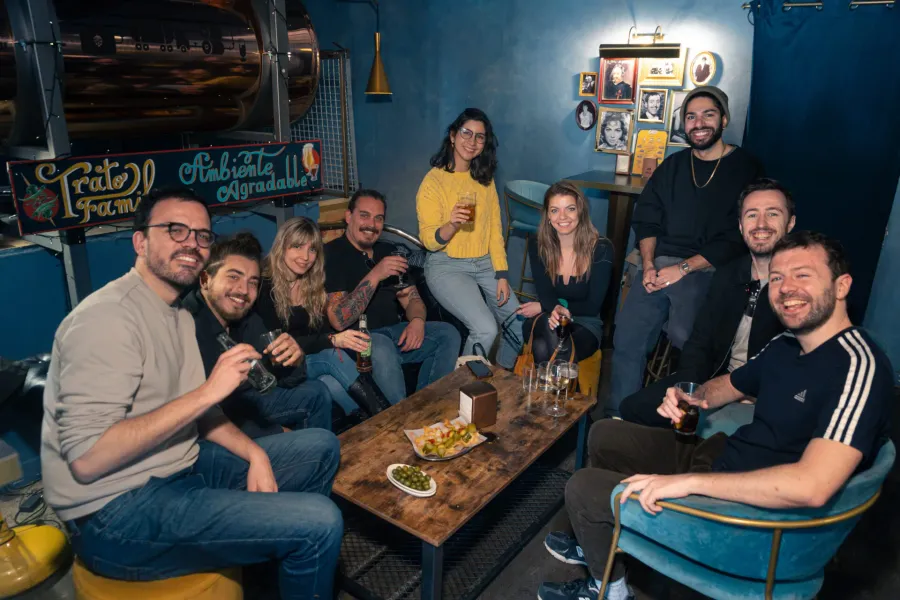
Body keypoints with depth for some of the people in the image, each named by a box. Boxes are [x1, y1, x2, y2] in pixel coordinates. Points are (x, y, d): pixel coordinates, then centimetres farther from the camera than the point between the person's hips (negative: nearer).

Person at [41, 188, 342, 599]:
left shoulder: (178, 315, 12)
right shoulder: (109, 317, -19)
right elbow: (86, 458, -26)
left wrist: (254, 453, -1)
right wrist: (207, 391, -27)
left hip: (183, 469, 10)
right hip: (117, 513, -9)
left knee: (322, 447, 11)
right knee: (320, 523, -23)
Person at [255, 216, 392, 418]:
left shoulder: (313, 284, 7)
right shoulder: (263, 287, -11)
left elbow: (323, 327, 1)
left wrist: (341, 340, -22)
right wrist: (333, 340, -31)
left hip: (315, 359, 5)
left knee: (334, 386, -30)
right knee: (331, 355, -32)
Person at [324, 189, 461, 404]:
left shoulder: (388, 251, 15)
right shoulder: (331, 254, -8)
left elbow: (411, 298, 13)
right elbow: (339, 321, -18)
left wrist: (417, 320, -11)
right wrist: (374, 276, -25)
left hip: (395, 332, 7)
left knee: (448, 334, -12)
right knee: (383, 349, -37)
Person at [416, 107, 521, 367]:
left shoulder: (485, 180, 9)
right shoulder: (434, 180, -9)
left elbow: (494, 229, 8)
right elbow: (430, 241, -12)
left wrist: (502, 275, -1)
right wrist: (452, 224, -33)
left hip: (485, 264, 6)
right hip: (446, 266, -6)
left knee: (521, 324, -5)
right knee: (486, 329, -24)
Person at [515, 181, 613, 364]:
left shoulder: (601, 249, -11)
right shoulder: (538, 247, -4)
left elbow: (592, 306, -10)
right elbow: (545, 294, -11)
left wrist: (543, 307, -9)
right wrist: (555, 309, -37)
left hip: (585, 324, -1)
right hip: (543, 322, 1)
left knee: (543, 350, -34)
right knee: (550, 324, -38)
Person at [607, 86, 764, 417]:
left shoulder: (745, 168, 4)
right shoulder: (672, 166, 19)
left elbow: (736, 238, -5)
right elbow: (645, 219, 12)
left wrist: (683, 268, -13)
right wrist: (648, 264, -5)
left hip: (706, 270, -4)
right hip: (659, 265, 4)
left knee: (685, 338, -26)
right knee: (627, 337, -11)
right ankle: (617, 421, 2)